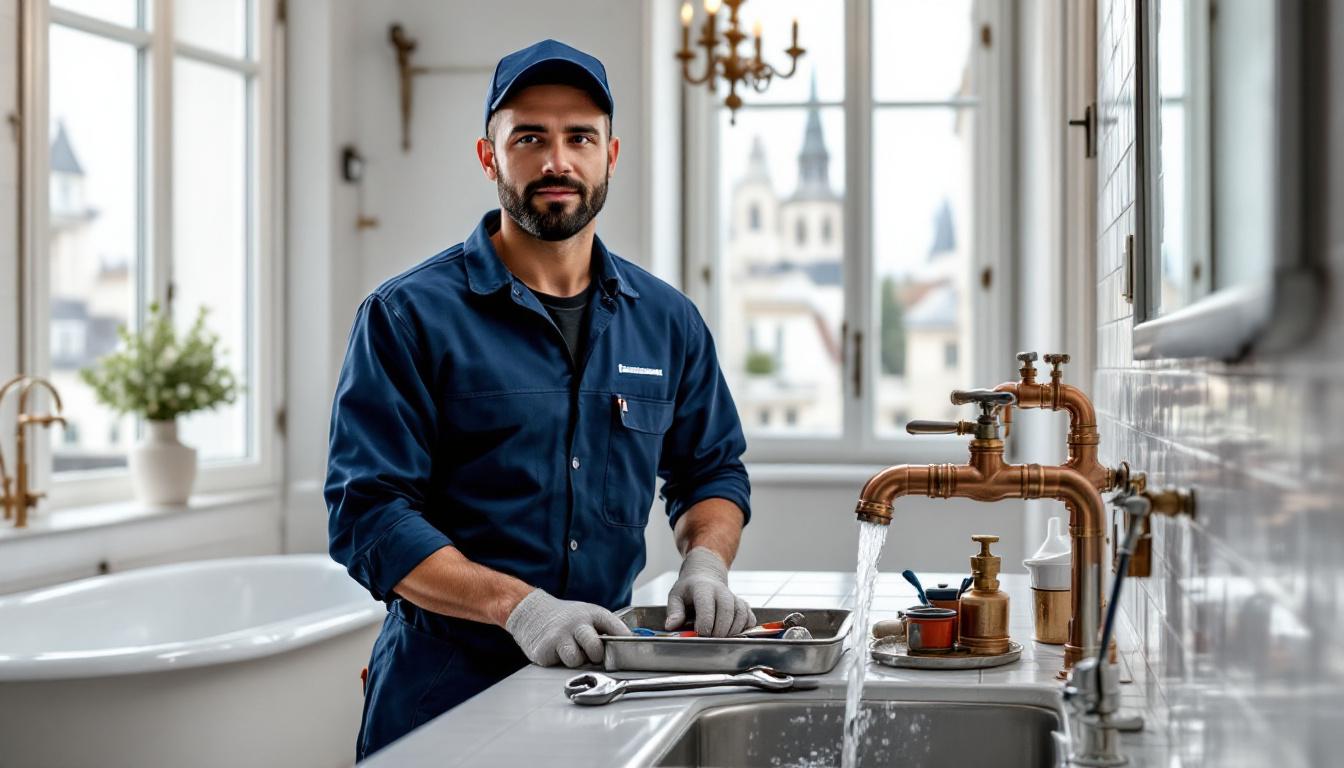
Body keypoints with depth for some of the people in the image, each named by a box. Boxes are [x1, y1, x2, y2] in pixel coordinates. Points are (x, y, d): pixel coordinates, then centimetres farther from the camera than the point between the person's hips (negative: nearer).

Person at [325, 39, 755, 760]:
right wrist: (518, 606, -25)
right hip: (447, 687, -3)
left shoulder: (666, 320, 6)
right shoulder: (406, 316, -8)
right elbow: (367, 515, -13)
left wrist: (705, 562, -4)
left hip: (609, 679, 4)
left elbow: (712, 471, 17)